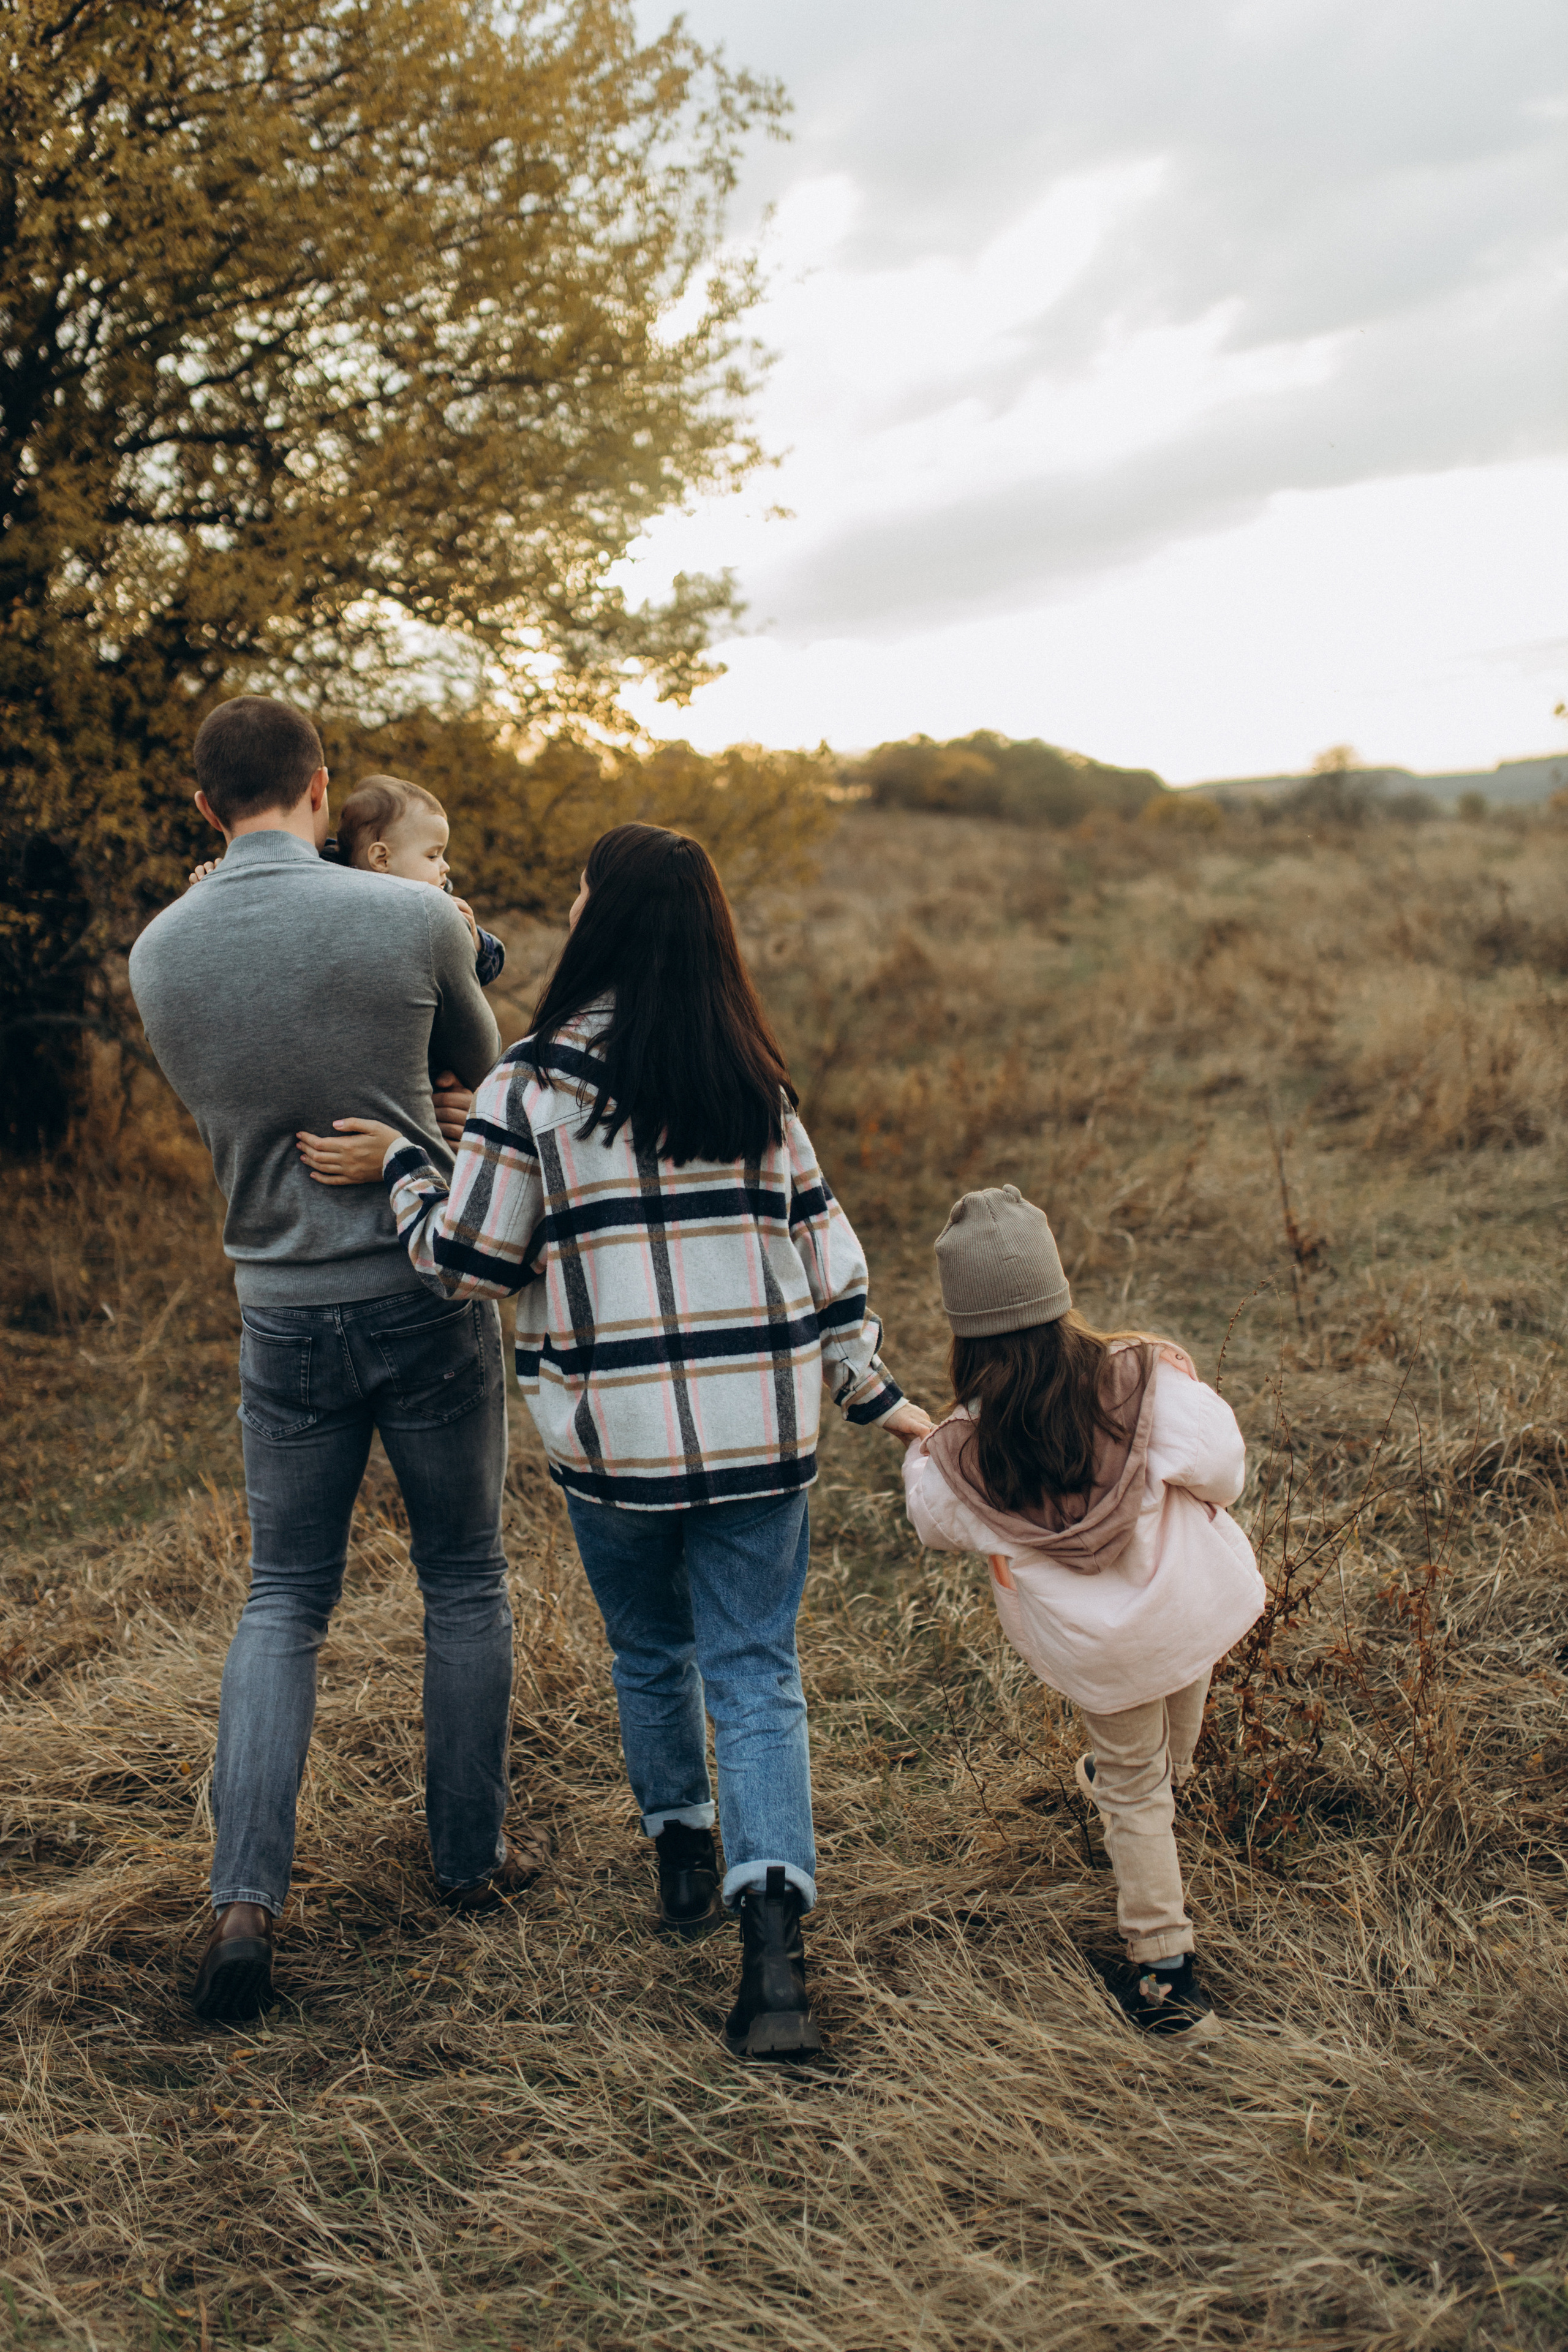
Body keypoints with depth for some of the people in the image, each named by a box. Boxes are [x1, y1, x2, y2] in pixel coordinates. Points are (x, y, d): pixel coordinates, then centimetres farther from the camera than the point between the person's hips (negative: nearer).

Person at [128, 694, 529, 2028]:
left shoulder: (160, 953, -2)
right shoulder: (413, 920, -13)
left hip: (283, 1309, 2)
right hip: (428, 1291, -2)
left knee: (283, 1601, 14)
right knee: (464, 1581, 15)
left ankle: (246, 1895, 4)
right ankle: (473, 1856, 27)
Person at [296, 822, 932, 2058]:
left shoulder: (536, 1080, -9)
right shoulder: (755, 1077, 3)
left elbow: (470, 1261, -5)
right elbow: (821, 1239, 7)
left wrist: (400, 1166, 11)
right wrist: (871, 1388, 15)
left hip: (616, 1434, -2)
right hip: (759, 1426, 2)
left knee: (652, 1652, 21)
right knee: (756, 1673, 5)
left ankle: (683, 1854, 39)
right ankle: (773, 1935, -6)